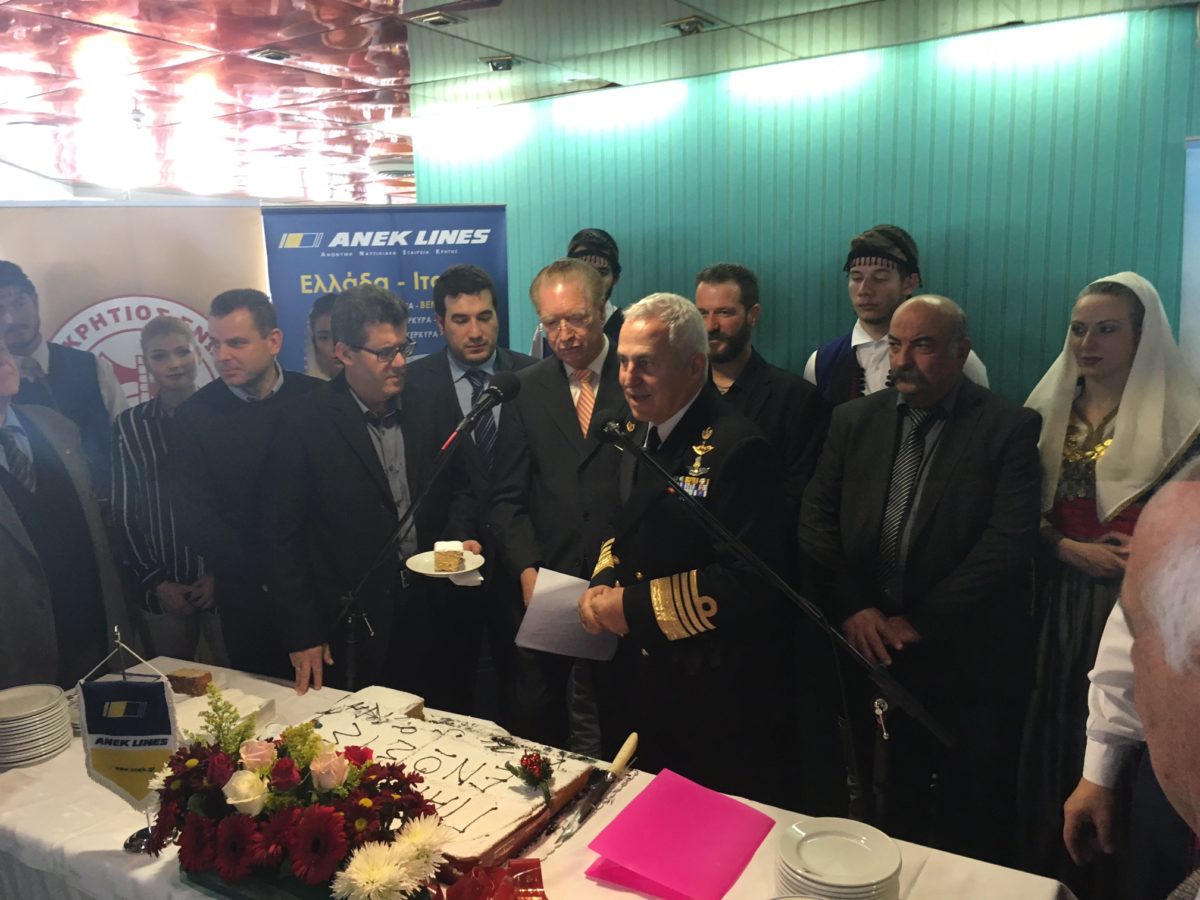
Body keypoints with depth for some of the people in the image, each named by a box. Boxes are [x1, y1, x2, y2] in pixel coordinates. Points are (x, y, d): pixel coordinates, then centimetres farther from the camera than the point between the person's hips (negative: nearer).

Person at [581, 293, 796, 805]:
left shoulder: (736, 449, -20)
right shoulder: (640, 433, 7)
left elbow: (747, 581, -24)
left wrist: (636, 605, -19)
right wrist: (602, 584, -2)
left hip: (715, 693, -7)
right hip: (635, 680, 7)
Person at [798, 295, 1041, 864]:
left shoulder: (1010, 428, -5)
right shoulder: (854, 421, 7)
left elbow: (1010, 542, -14)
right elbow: (815, 520, 2)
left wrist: (920, 623, -16)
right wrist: (852, 609, -10)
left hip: (967, 662, -3)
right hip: (870, 648, 3)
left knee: (971, 828, 12)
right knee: (887, 814, 16)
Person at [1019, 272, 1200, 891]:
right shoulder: (1049, 409, 7)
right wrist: (1068, 549, -9)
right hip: (1057, 594, 4)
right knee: (1048, 727, 11)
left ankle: (1103, 873, 25)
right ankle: (1043, 865, 30)